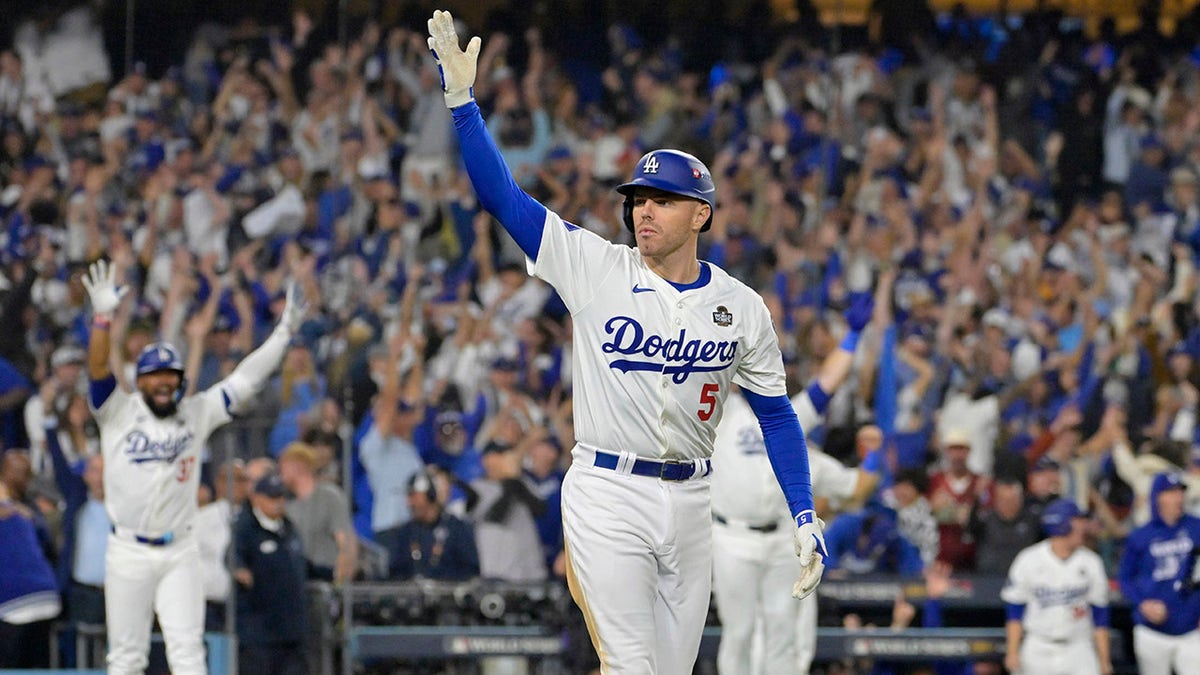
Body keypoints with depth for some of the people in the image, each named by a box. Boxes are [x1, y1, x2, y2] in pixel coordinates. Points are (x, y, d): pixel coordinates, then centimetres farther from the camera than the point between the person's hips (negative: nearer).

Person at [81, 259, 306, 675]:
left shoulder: (196, 414, 6)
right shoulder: (119, 414, -2)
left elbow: (244, 380, 7)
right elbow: (98, 370, -16)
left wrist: (284, 333, 2)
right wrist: (103, 317, -30)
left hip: (180, 554, 2)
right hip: (129, 552, -1)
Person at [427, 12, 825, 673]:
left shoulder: (741, 308, 3)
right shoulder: (597, 270, -3)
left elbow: (774, 412, 10)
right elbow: (502, 195, -8)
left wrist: (805, 519, 4)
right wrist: (460, 97, -18)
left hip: (689, 500, 3)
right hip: (607, 494, -3)